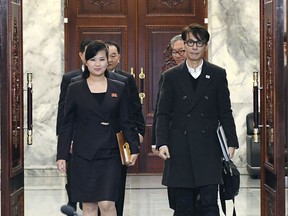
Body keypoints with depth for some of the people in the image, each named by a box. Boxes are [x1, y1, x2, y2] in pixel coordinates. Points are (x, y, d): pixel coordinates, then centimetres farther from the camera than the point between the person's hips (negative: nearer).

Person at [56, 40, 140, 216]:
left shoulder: (119, 89, 6)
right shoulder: (75, 89, 4)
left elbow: (126, 122, 8)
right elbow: (67, 125, 4)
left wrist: (134, 147, -2)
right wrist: (62, 155, 0)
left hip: (110, 155, 0)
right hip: (83, 155, 0)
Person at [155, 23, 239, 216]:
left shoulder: (218, 75, 7)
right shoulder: (171, 76, 8)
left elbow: (225, 112, 7)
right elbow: (163, 114, 5)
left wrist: (232, 142, 0)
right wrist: (162, 142, -7)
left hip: (208, 150, -1)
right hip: (180, 150, 1)